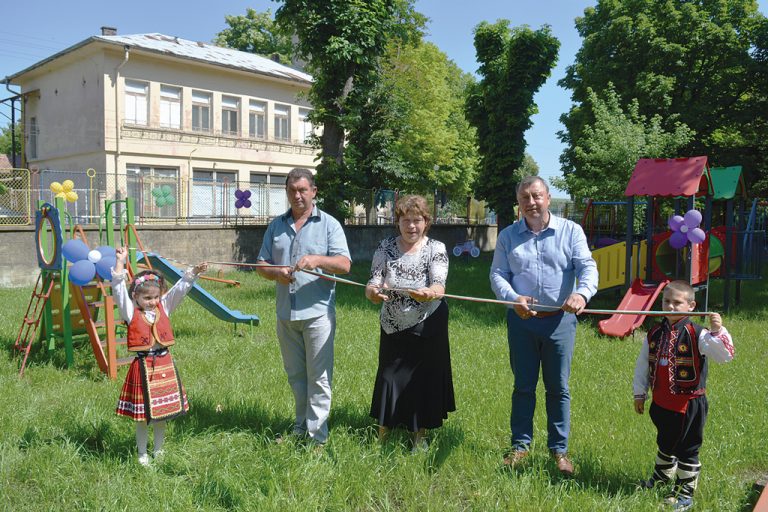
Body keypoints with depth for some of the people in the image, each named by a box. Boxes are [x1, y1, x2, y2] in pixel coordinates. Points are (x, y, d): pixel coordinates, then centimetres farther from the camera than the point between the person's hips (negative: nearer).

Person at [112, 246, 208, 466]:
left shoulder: (164, 307, 5)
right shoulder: (130, 312, -5)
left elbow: (179, 289, 1)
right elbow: (119, 289, -15)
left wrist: (193, 272, -13)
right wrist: (120, 262, -21)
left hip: (164, 364, 4)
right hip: (143, 366, -4)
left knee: (163, 410, 14)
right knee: (142, 414, 7)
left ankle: (159, 451, 30)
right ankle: (142, 454, 23)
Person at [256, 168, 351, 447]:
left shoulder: (329, 224, 0)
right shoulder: (276, 225, 12)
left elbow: (344, 264, -9)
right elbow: (261, 265, 13)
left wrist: (318, 259, -27)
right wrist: (276, 272, -9)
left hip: (317, 312, -4)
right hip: (285, 313, 5)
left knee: (318, 376, -2)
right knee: (295, 374, 15)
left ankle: (316, 435, 8)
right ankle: (301, 426, 30)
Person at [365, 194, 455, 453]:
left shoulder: (436, 248, -8)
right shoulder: (386, 247, -2)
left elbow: (439, 286, -22)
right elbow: (373, 283, -10)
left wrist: (430, 293, -46)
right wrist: (372, 292, -34)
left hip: (427, 328, -1)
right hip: (393, 327, 2)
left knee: (424, 380, 7)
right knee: (389, 378, 8)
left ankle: (419, 435, 27)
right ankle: (382, 434, 25)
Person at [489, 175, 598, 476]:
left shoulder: (570, 231, 0)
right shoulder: (508, 236, 5)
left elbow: (588, 267, -11)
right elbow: (497, 274, -2)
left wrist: (582, 294, -33)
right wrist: (513, 298, -23)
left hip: (560, 320, -1)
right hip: (521, 320, 1)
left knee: (558, 388, 9)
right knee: (523, 386, 12)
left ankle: (559, 448, 24)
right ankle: (521, 444, 26)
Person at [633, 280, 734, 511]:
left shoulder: (697, 334, -15)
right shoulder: (655, 334, 0)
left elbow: (724, 355, -26)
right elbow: (642, 365, 8)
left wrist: (717, 332, -41)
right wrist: (639, 393, 9)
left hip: (688, 404, -5)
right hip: (661, 402, 5)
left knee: (687, 449, 8)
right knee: (665, 443, 26)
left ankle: (685, 493, 23)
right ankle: (662, 475, 49)